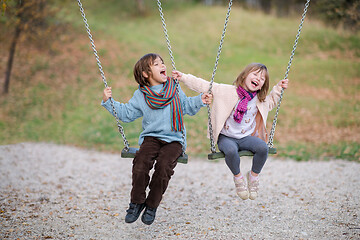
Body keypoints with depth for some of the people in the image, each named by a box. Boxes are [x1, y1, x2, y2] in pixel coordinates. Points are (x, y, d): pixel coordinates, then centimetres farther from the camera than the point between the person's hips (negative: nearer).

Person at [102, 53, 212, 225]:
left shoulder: (175, 88, 11)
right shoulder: (140, 96, 8)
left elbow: (187, 107, 19)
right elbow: (126, 114, 12)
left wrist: (200, 101, 3)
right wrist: (108, 101, 3)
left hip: (174, 139, 0)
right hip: (151, 137, 0)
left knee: (164, 165, -27)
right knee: (141, 162, -28)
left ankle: (152, 206, -7)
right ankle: (136, 202, -7)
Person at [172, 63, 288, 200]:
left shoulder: (260, 100, 7)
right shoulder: (228, 91, -6)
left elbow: (270, 103, 31)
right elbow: (204, 86, -3)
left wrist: (278, 89, 17)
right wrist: (184, 77, -8)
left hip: (246, 137, 3)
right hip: (226, 137, -3)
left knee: (263, 147, -27)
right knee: (231, 151, -37)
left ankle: (254, 176, 0)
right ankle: (238, 177, -7)